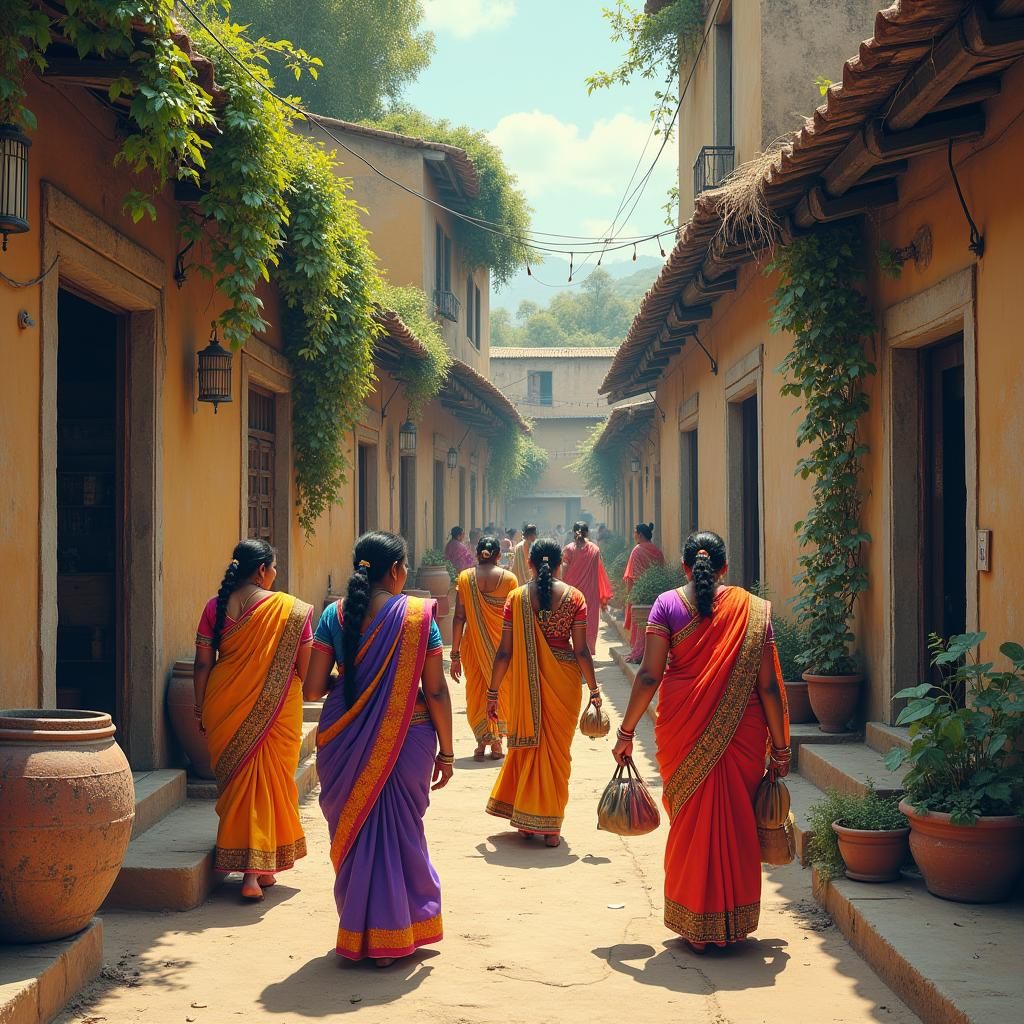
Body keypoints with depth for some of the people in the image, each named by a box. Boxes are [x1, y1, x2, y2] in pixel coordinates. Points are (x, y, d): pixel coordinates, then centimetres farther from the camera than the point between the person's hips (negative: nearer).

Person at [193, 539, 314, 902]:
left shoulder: (215, 607, -1)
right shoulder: (293, 610, -8)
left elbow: (202, 664, 0)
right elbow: (306, 668, -4)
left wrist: (201, 709, 11)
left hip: (226, 708, 2)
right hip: (277, 710, -2)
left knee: (235, 780, 14)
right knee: (270, 782, 8)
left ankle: (237, 858, 20)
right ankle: (256, 871, 7)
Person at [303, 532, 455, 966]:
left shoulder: (334, 616, -3)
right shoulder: (419, 615, -7)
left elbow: (313, 689, -5)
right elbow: (436, 691, -7)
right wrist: (445, 752, 2)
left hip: (346, 742, 1)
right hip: (408, 740, -1)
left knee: (353, 831, 14)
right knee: (402, 830, 14)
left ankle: (358, 933, 21)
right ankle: (395, 935, 23)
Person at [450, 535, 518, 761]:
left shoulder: (465, 578, -4)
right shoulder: (508, 579, -5)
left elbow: (459, 617, -6)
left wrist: (455, 654, -2)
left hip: (473, 643, 0)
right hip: (502, 644, 0)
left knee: (476, 691, 12)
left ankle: (481, 743, 11)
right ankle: (496, 743, 15)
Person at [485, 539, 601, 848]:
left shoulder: (516, 598, -4)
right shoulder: (574, 597, -4)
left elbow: (505, 651, -4)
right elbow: (581, 650, -5)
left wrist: (493, 692, 4)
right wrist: (594, 689, 4)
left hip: (526, 683, 0)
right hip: (563, 682, 0)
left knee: (527, 745, 16)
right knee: (557, 750, 10)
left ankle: (525, 820, 21)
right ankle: (550, 827, 13)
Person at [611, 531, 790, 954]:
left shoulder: (668, 604, -2)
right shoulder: (752, 609, 1)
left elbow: (649, 675, -8)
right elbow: (768, 686, -1)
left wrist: (626, 732, -1)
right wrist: (780, 747, 6)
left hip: (683, 730, 0)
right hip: (742, 732, 1)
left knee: (691, 822, 12)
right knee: (737, 821, 13)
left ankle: (695, 925, 17)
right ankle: (733, 922, 21)